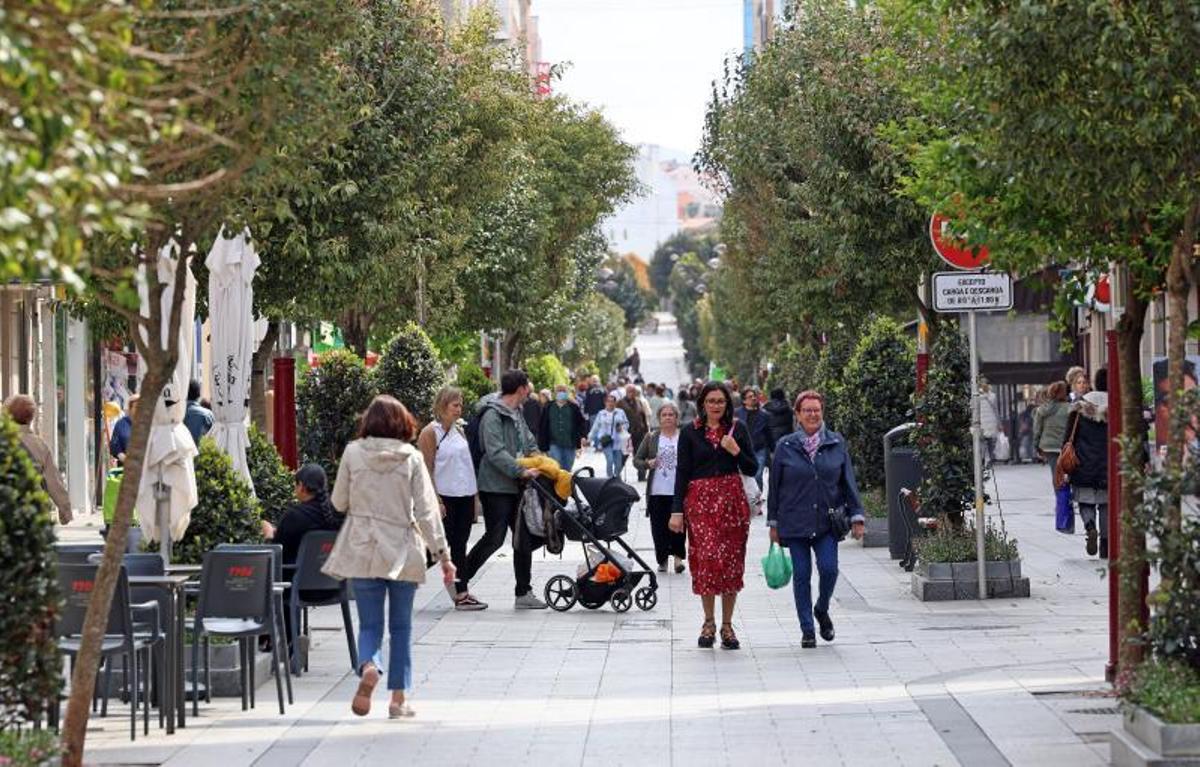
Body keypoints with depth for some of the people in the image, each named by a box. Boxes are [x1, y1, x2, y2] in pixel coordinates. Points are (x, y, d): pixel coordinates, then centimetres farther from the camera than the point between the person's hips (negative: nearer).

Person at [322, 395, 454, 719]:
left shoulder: (353, 453, -5)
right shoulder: (411, 458, -6)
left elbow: (339, 502, 4)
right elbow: (426, 510, -6)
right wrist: (442, 554, -1)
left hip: (363, 550, 0)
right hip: (402, 552, 0)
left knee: (370, 624, 6)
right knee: (401, 626, 13)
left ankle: (369, 666, -25)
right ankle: (399, 697, 13)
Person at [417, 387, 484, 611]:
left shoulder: (459, 429, 13)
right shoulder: (430, 432, -8)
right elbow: (427, 470, -12)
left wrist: (474, 496, 13)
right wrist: (435, 501, -17)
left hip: (464, 496, 7)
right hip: (445, 497, -7)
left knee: (460, 545, 7)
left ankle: (462, 594, 7)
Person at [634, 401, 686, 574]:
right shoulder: (651, 438, 8)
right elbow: (636, 460, 11)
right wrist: (647, 464, -9)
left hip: (679, 490, -2)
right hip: (657, 490, 2)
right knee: (659, 527, 4)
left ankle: (678, 556, 11)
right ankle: (662, 560, 16)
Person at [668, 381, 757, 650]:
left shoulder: (737, 429, 7)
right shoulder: (690, 432, 4)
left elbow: (752, 469, 8)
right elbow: (682, 473, 3)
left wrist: (736, 451, -11)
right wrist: (677, 510, -3)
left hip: (732, 500, 1)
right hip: (700, 501, -1)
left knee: (731, 561, 1)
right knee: (707, 557, -10)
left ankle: (727, 625, 10)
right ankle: (709, 622, 4)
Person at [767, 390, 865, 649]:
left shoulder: (837, 444, 5)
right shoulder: (785, 447, 2)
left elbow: (849, 482, 8)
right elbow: (775, 486, 7)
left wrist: (856, 517, 2)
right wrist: (773, 523, 6)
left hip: (827, 521, 0)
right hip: (795, 523, 0)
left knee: (828, 569, -11)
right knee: (801, 575, 1)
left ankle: (822, 610, 19)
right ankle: (807, 631, 10)